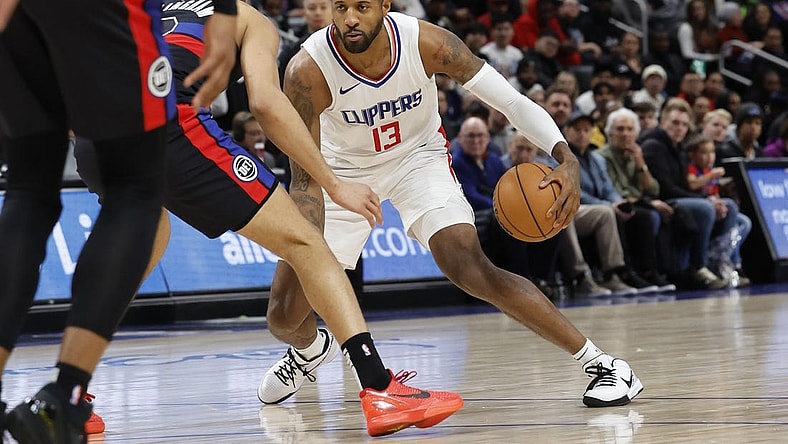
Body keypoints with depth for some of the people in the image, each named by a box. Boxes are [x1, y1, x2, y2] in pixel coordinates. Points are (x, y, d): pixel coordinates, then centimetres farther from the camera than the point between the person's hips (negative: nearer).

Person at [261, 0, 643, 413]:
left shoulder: (425, 42, -28)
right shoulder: (308, 71, -30)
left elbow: (513, 101, -24)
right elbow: (306, 177, -24)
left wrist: (566, 158, -41)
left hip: (419, 157, -1)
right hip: (344, 170, 1)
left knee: (472, 271, -24)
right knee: (284, 316, -2)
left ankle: (602, 363, -16)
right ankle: (309, 348, 39)